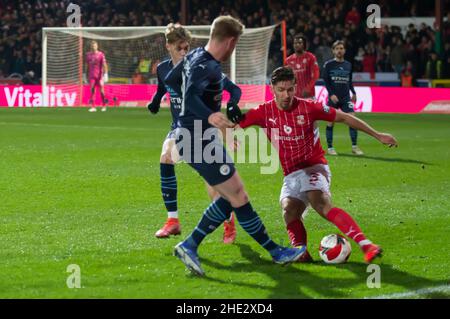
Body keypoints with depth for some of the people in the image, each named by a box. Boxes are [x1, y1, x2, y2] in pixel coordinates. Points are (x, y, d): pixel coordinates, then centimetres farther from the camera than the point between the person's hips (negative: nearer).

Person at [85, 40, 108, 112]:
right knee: (92, 90, -7)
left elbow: (104, 65, -7)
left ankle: (104, 106, 18)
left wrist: (105, 74, -16)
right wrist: (86, 75, 17)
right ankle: (92, 107, -8)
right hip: (91, 75, 3)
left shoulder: (101, 54, -2)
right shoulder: (88, 55, 10)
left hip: (99, 75, -3)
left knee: (101, 90, 1)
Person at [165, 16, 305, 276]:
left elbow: (170, 80, 23)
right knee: (239, 197, -2)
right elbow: (190, 96, -38)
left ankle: (189, 246, 11)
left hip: (194, 139, 10)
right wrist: (210, 116, -57)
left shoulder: (195, 56, 8)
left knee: (230, 198, 13)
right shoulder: (208, 67, -21)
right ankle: (276, 252, 5)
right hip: (200, 143, -10)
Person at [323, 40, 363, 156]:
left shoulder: (348, 65, 11)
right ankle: (330, 147, 10)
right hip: (333, 98, -3)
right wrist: (331, 94, -14)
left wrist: (353, 93, 11)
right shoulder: (328, 65, 0)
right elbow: (326, 81, -3)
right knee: (330, 122, 0)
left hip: (346, 98, 3)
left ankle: (354, 146, -4)